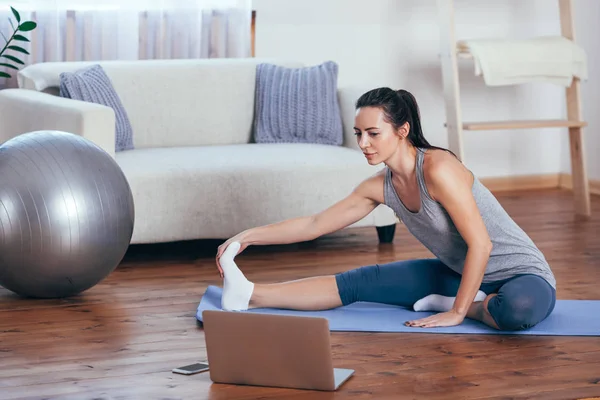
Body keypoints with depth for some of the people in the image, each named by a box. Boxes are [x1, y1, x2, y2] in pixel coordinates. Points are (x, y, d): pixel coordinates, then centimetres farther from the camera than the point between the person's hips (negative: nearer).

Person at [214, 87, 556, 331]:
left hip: (523, 276, -7)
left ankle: (461, 303, -15)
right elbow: (315, 225, 6)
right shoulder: (381, 187, -1)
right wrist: (250, 236, -1)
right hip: (464, 273, 7)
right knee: (361, 282, -1)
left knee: (519, 307, -43)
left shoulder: (438, 169, -26)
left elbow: (480, 244, -26)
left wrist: (457, 312, -22)